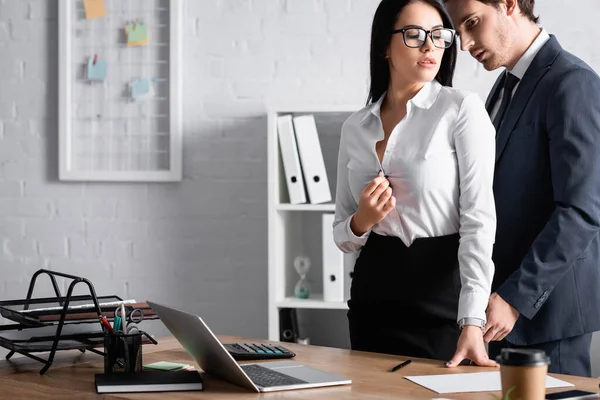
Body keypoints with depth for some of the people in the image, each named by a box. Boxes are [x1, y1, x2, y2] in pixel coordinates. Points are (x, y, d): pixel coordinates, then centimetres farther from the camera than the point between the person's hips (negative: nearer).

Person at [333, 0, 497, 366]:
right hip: (373, 293, 4)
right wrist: (361, 222, -10)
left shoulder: (463, 109, -6)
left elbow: (478, 219, -14)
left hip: (442, 291, -4)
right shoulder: (355, 127, 9)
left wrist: (473, 323, -24)